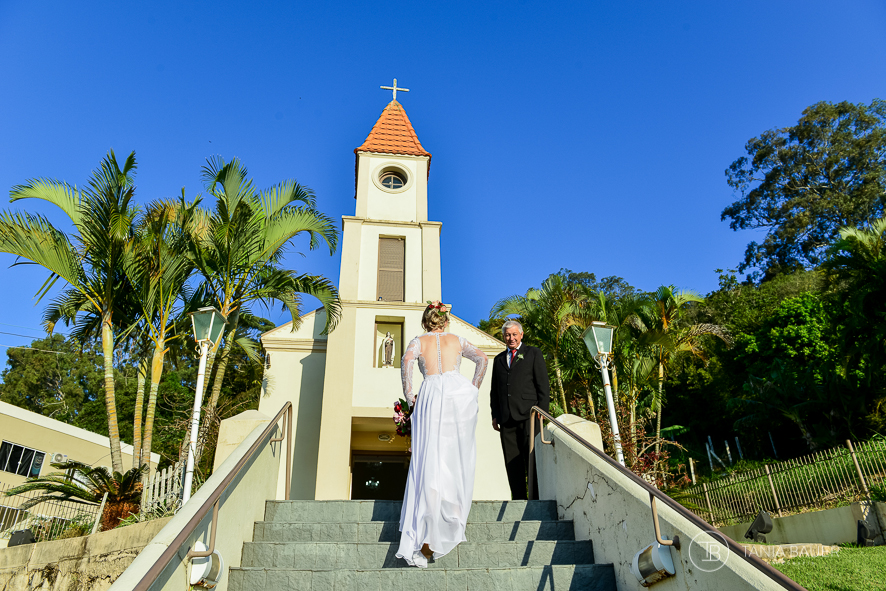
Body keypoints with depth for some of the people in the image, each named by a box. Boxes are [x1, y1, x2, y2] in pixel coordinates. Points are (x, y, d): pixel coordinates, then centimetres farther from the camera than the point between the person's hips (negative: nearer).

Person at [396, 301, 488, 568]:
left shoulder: (419, 341, 16)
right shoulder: (456, 340, 21)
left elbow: (406, 360, -5)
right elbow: (482, 358, 7)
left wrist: (409, 396, 1)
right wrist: (473, 389, 12)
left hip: (431, 394, -1)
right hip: (459, 390, 1)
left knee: (429, 461, -4)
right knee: (459, 454, 14)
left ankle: (421, 542, -9)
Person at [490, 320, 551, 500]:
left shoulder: (533, 354, 9)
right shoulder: (499, 359, 21)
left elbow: (543, 385, 3)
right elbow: (494, 390, 21)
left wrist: (542, 412, -6)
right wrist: (495, 415, 10)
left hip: (528, 415, -4)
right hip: (506, 418, 4)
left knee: (532, 458, -6)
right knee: (512, 462, 1)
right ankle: (518, 499, 6)